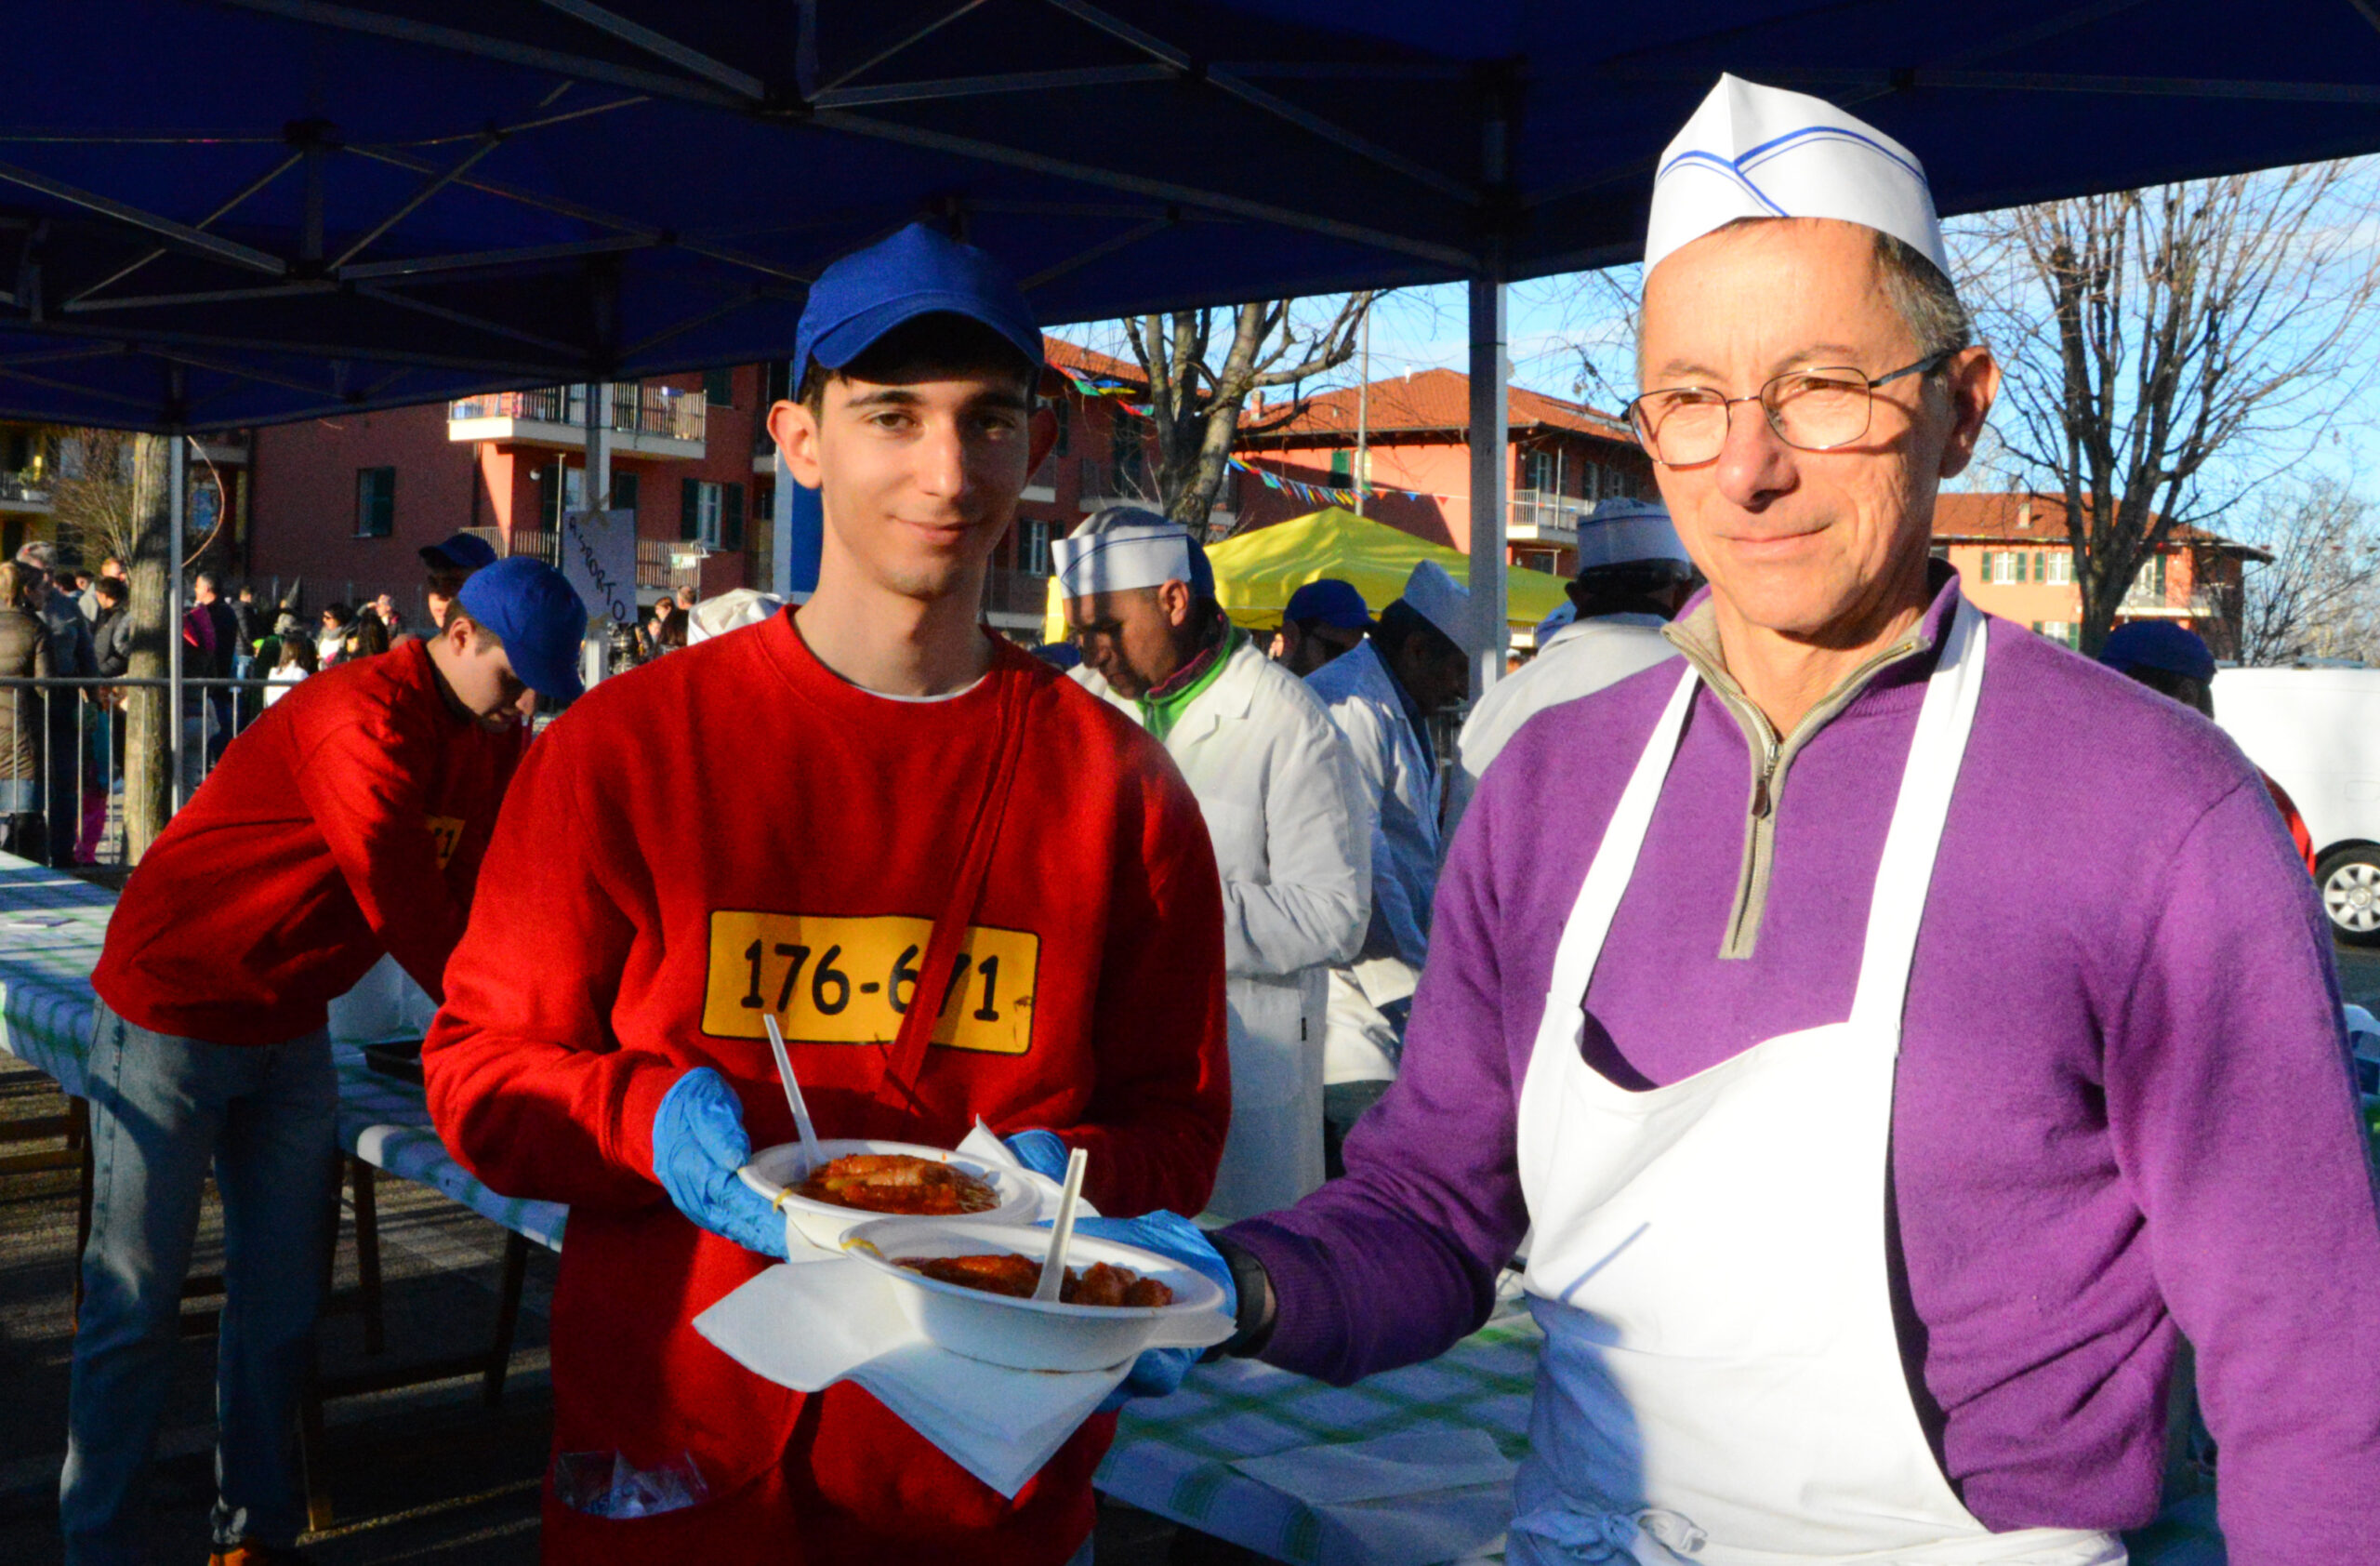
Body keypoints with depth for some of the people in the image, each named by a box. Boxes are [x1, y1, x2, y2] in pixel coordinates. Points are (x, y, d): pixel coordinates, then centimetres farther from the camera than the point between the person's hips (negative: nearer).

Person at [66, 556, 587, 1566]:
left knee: (283, 1293, 10)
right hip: (172, 1017, -8)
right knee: (136, 1303, -1)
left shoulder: (493, 739, 3)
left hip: (290, 1030, 8)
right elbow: (406, 911, -24)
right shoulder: (364, 719, -25)